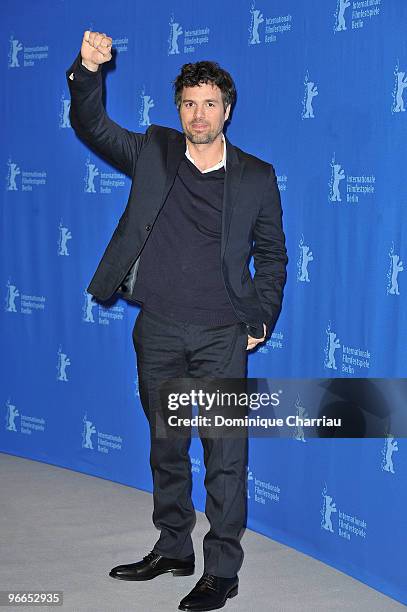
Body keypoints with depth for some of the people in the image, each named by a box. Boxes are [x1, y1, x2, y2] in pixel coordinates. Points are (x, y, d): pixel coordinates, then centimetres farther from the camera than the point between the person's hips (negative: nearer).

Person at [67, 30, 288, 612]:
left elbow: (272, 253, 8)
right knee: (166, 447, 15)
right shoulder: (153, 152, 4)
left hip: (222, 334, -2)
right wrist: (88, 71, -17)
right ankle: (173, 549, 31)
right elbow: (91, 125, 0)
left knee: (226, 455, 0)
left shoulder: (256, 177, 1)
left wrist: (263, 318, 0)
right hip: (158, 329, 3)